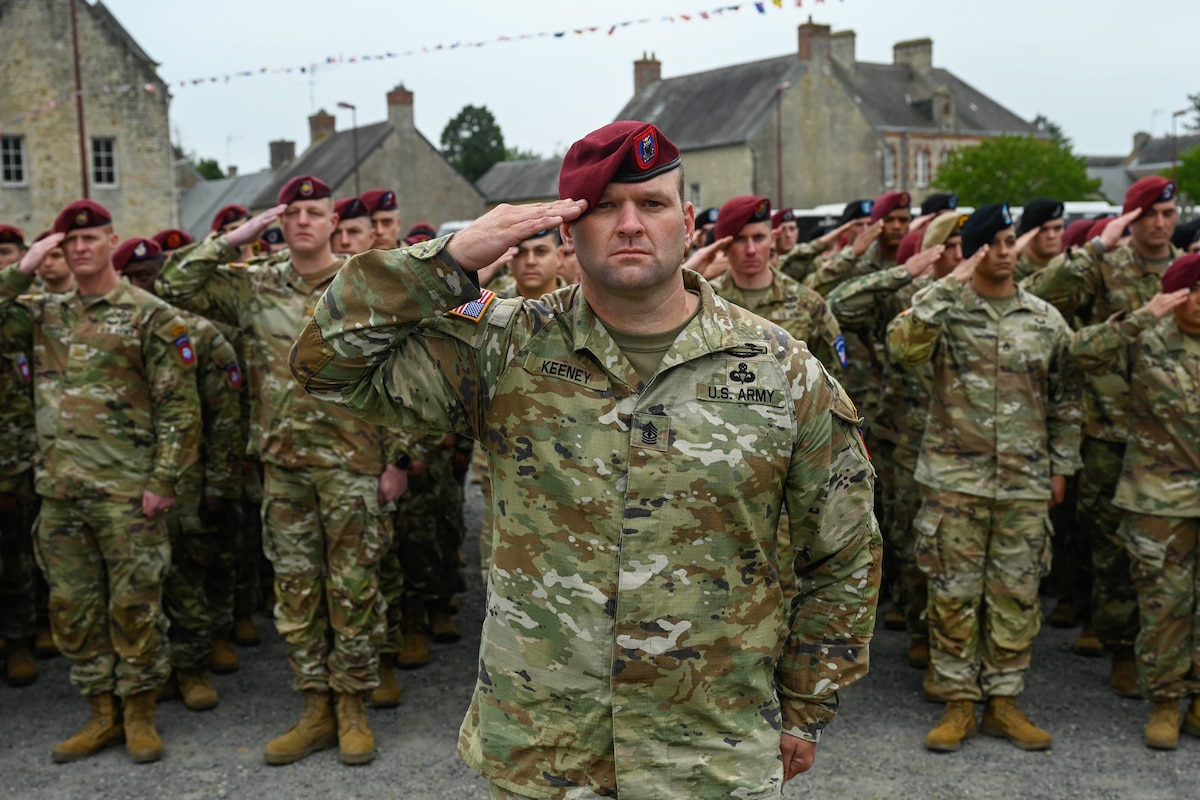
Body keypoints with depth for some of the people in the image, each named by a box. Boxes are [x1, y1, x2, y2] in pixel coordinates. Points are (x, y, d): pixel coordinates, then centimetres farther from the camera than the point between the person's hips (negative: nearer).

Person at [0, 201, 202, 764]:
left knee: (134, 604, 2)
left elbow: (179, 405, -7)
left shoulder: (150, 315, -3)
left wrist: (163, 480, -12)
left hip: (127, 490, -5)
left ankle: (139, 715, 17)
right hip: (60, 489, 5)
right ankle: (101, 715, 25)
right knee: (72, 606, 11)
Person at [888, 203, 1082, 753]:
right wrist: (949, 284, -21)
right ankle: (958, 703, 16)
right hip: (955, 477, -2)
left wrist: (1062, 465, 10)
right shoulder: (945, 309, -2)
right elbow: (903, 347, -24)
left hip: (1026, 483, 3)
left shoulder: (1046, 319, 7)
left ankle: (1003, 702, 22)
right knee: (954, 593, 3)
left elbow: (1065, 400, 14)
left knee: (1016, 594, 8)